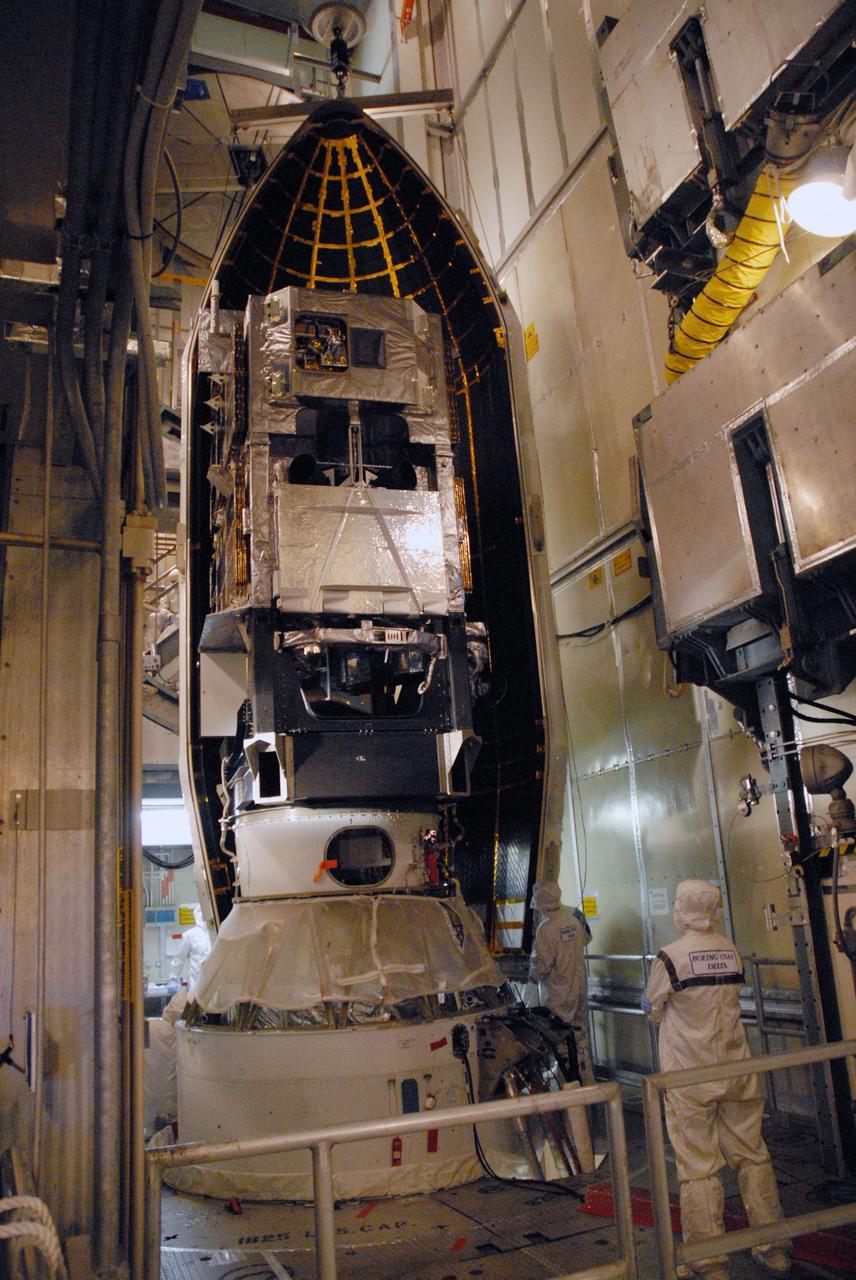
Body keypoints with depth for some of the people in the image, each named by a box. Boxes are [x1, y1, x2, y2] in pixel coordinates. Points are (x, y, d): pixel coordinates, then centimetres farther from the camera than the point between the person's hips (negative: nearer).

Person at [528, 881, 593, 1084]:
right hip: (579, 987, 7)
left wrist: (534, 976, 0)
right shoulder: (574, 917, -2)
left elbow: (542, 963, -20)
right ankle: (587, 1080, 25)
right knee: (580, 1034, 17)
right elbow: (586, 939, 17)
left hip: (558, 993, -7)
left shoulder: (546, 928, -23)